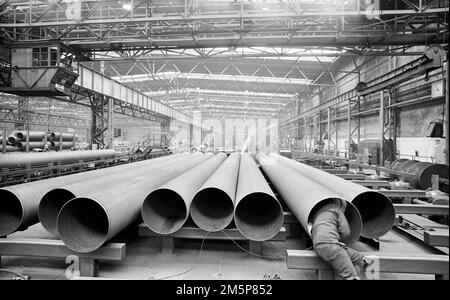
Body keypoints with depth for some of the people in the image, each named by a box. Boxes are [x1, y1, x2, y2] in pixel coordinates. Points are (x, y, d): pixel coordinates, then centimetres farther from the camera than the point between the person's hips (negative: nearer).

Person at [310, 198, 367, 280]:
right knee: (351, 276, -11)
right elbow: (345, 232, 3)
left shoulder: (317, 212, 31)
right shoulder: (336, 208, 12)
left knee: (360, 259, 11)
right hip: (329, 243, -7)